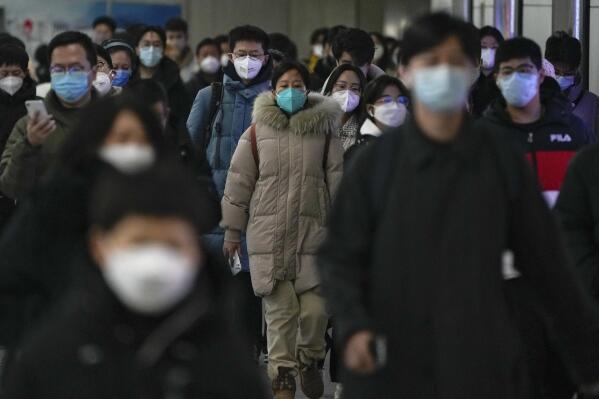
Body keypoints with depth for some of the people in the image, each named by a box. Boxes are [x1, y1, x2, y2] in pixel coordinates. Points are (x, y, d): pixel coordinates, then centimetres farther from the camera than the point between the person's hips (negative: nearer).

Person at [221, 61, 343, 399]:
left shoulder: (324, 129, 6)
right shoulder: (258, 131, 4)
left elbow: (337, 180, 8)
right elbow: (239, 181, 8)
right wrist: (232, 231, 9)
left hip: (312, 232, 0)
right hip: (269, 236, 0)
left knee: (315, 310, -7)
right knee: (279, 311, -2)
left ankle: (310, 359, 22)